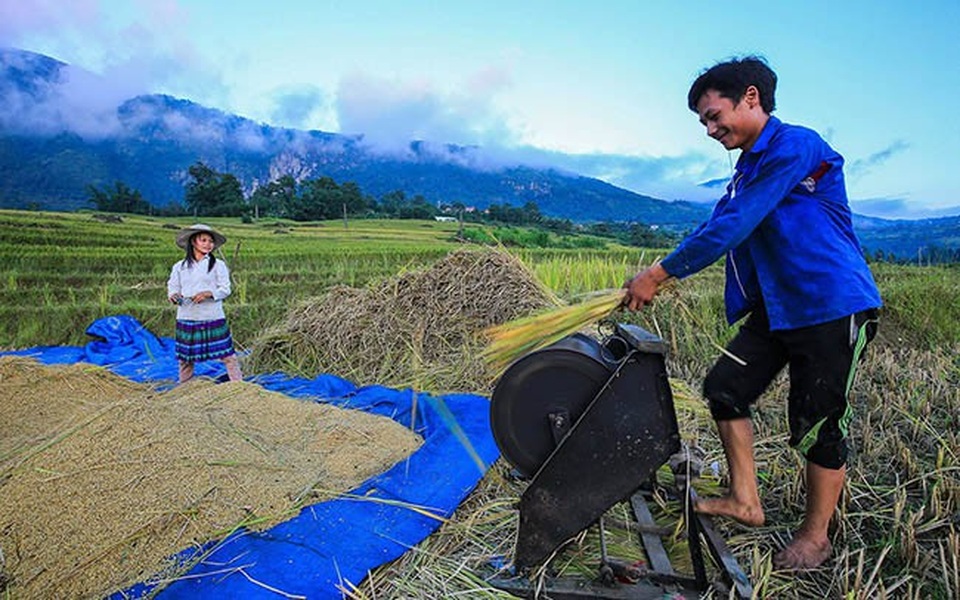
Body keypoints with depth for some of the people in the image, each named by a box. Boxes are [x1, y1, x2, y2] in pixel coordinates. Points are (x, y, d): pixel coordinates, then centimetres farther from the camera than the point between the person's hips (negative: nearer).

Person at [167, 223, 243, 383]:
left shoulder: (218, 265, 3)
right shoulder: (179, 267, 10)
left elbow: (225, 289, -1)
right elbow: (172, 288, 11)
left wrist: (208, 293, -19)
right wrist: (174, 296, -12)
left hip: (213, 317, -2)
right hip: (187, 318, 2)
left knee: (227, 354, -3)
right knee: (185, 357, 11)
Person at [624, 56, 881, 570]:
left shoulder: (795, 146, -17)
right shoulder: (748, 167, 13)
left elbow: (732, 228, -24)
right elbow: (717, 229, 11)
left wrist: (660, 274, -20)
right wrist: (654, 277, -2)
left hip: (833, 307, -9)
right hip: (778, 308, 9)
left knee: (816, 425, 1)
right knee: (725, 386, 6)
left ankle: (815, 537, 22)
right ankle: (744, 501, 20)